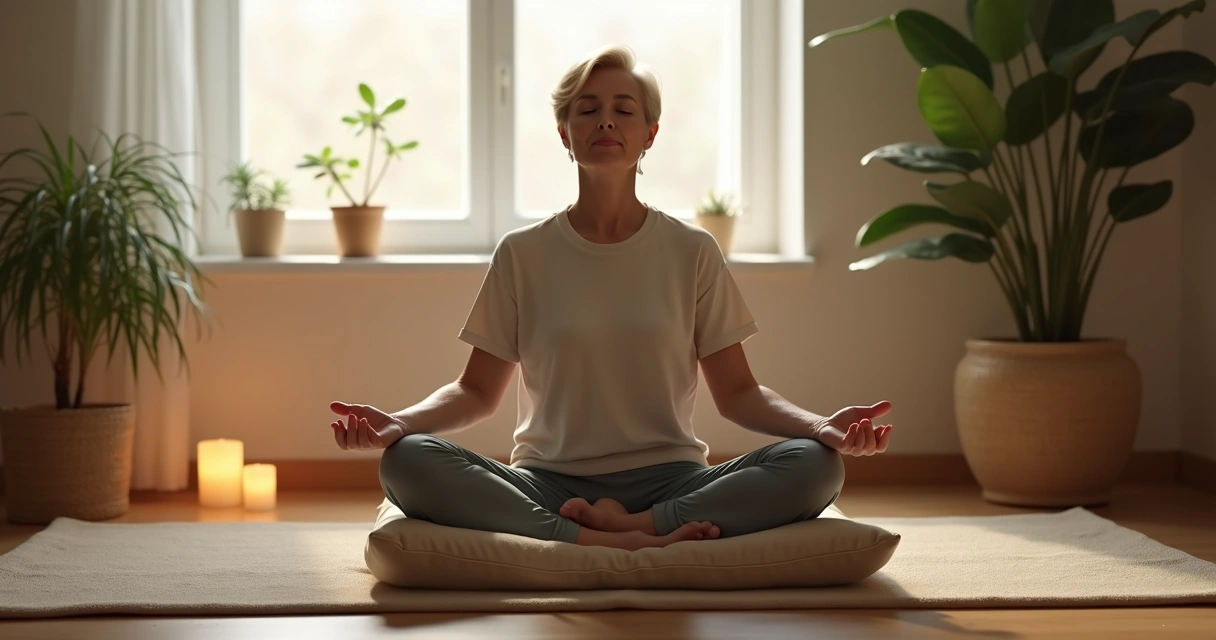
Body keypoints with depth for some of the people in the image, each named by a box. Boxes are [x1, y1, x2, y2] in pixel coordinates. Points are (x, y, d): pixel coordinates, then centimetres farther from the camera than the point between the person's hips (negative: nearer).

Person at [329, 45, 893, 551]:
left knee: (816, 465, -26)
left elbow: (736, 393, 7)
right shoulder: (523, 254, 7)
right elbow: (477, 392, 8)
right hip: (547, 483, 0)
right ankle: (611, 542, -32)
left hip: (670, 482, 0)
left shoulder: (692, 252, 7)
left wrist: (822, 425, -13)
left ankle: (629, 526, -25)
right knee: (406, 461, -28)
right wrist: (399, 422, -13)